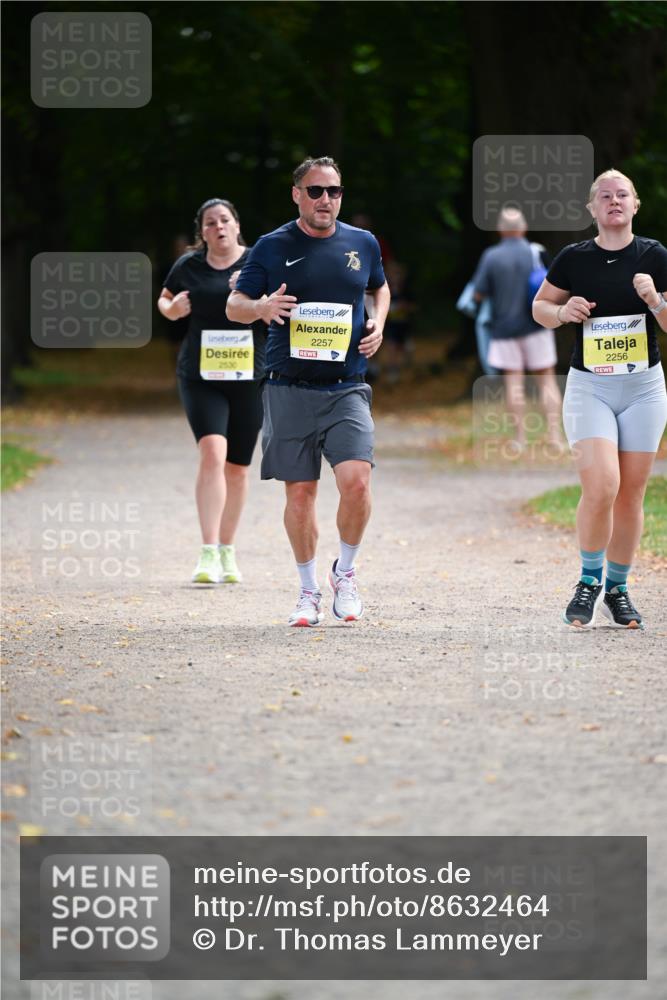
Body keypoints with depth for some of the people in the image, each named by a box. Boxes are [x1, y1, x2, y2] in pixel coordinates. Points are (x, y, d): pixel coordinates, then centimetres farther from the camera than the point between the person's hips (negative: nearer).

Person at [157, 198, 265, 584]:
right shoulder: (188, 266, 4)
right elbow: (165, 300, 20)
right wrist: (171, 308, -3)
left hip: (250, 378, 1)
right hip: (201, 377, -1)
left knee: (237, 467, 8)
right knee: (212, 452, -19)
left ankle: (228, 552, 25)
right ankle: (208, 554, -22)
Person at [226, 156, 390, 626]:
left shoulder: (363, 243, 8)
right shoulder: (273, 247, 2)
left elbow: (380, 287, 28)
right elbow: (234, 305, 7)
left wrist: (378, 324, 8)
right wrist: (262, 307, -15)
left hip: (346, 388, 0)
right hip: (290, 390, 0)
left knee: (356, 480, -17)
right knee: (300, 493, 3)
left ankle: (345, 572, 6)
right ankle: (309, 590, 19)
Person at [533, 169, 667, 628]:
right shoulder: (574, 259, -1)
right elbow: (540, 307, 12)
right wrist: (563, 311, -8)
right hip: (589, 387, -1)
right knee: (600, 487, -17)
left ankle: (618, 590, 20)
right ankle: (589, 581, 3)